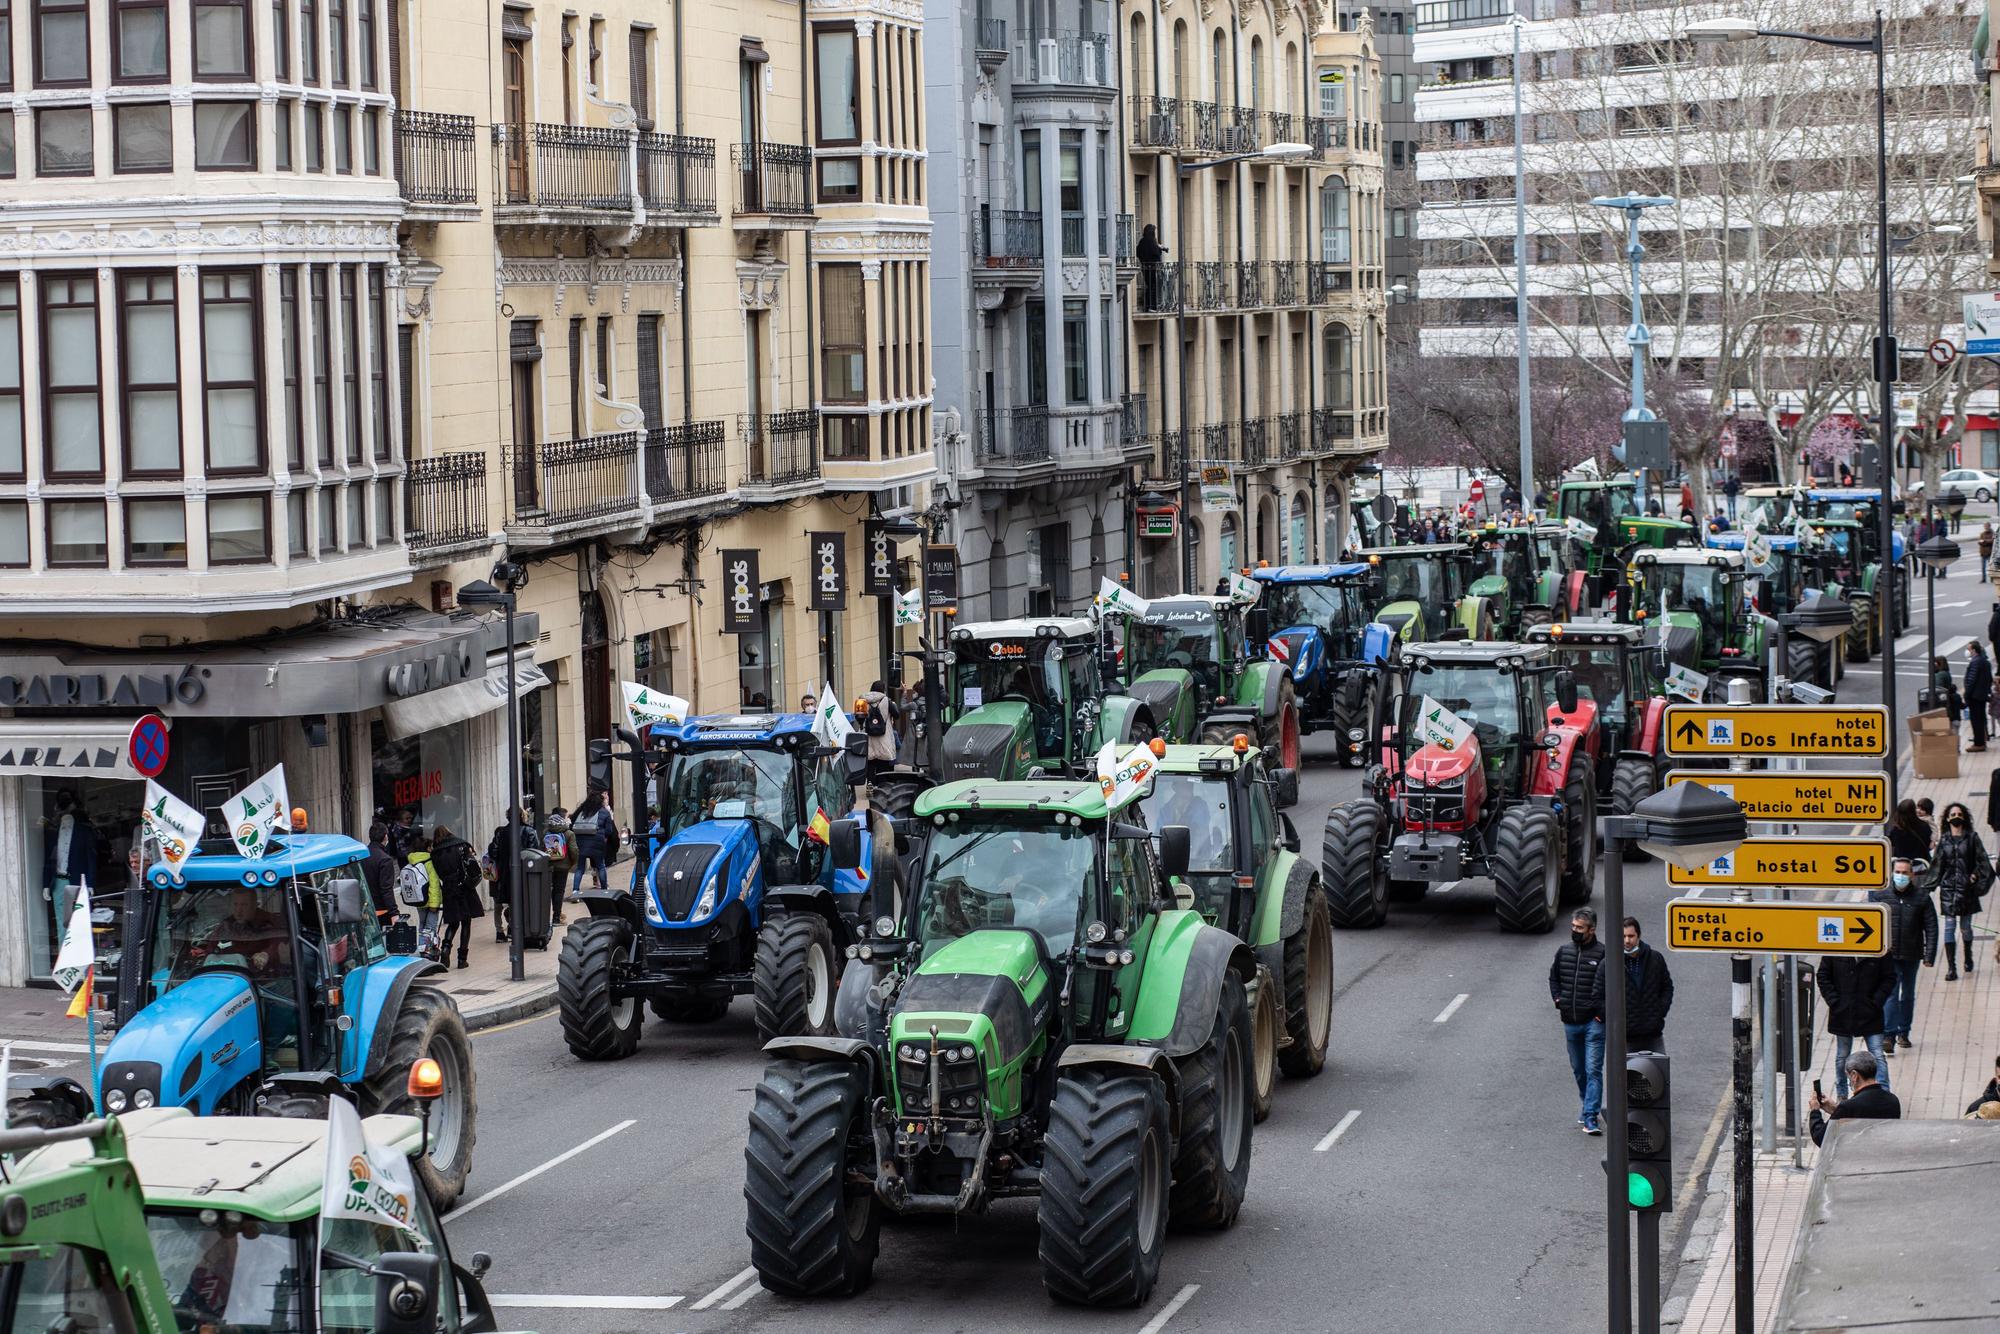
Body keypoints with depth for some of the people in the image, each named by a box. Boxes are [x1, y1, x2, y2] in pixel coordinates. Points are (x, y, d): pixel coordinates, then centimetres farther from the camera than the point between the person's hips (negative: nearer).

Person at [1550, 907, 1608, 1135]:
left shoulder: (1603, 953, -9)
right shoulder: (1563, 952, 8)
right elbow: (1553, 977, 24)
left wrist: (1602, 1011, -12)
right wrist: (1557, 999, 10)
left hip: (1594, 1022, -6)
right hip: (1571, 1022, 6)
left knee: (1593, 1070, -9)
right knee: (1578, 1069, 17)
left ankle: (1590, 1116, -12)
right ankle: (1588, 1105, 34)